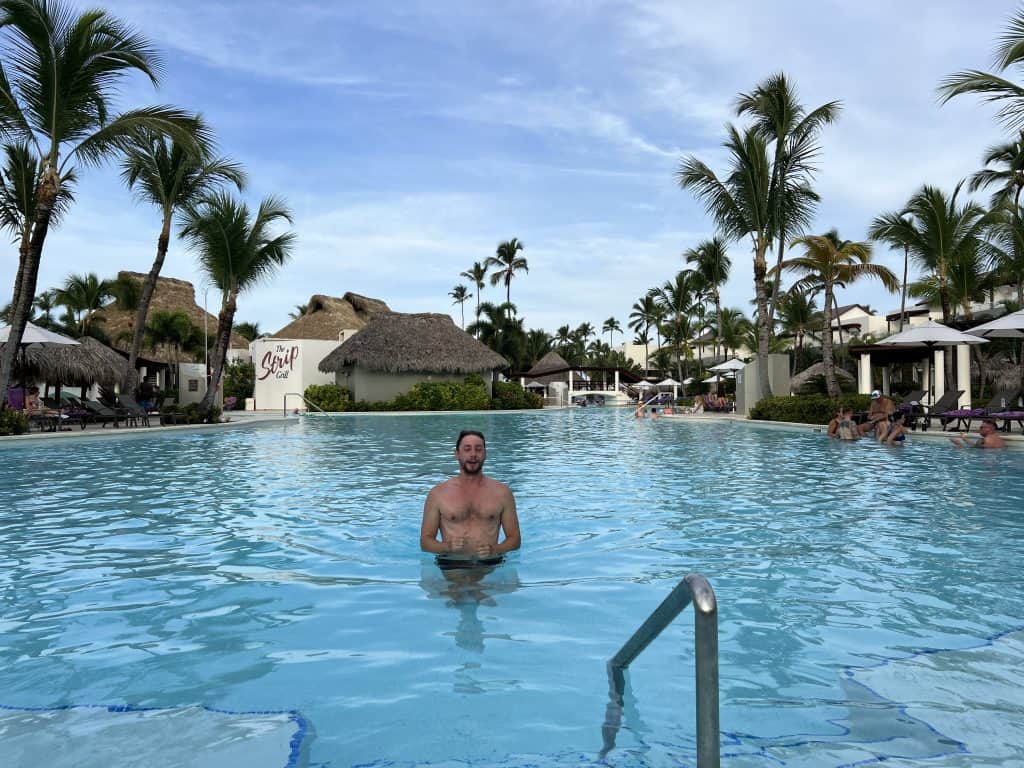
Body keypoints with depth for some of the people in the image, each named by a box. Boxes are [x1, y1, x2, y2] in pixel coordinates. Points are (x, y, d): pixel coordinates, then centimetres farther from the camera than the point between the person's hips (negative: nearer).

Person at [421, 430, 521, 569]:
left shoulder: (502, 492, 7)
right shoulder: (437, 493, 5)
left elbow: (515, 539, 9)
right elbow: (425, 541, 7)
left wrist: (494, 550, -10)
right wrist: (447, 546, -13)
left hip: (490, 564, 1)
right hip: (451, 564, -1)